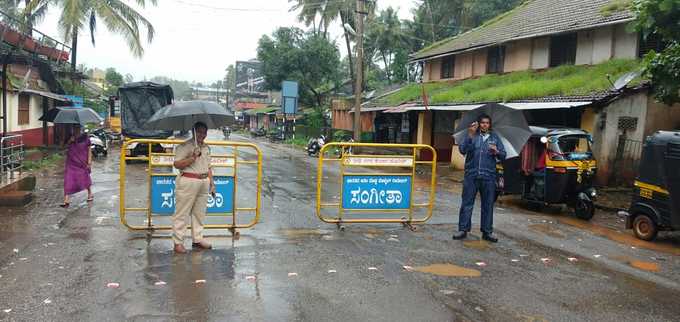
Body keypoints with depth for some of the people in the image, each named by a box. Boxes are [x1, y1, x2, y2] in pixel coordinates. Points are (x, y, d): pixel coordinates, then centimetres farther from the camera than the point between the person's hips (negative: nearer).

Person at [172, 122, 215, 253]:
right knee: (182, 213, -2)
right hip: (188, 182, -7)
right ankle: (178, 242, 3)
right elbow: (176, 164, -12)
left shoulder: (206, 147, 18)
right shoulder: (184, 146, -5)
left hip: (204, 182, 7)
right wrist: (193, 158, -19)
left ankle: (197, 239, 21)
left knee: (200, 213, 11)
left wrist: (212, 182, 18)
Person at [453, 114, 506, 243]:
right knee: (467, 203, 1)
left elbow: (503, 156, 9)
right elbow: (462, 150, -9)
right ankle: (463, 229, 8)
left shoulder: (495, 137, 11)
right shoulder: (471, 136, 5)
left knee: (488, 205, 7)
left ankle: (487, 232, 15)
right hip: (471, 175, -2)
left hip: (488, 176, 2)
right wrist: (470, 135, -20)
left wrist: (496, 152, -13)